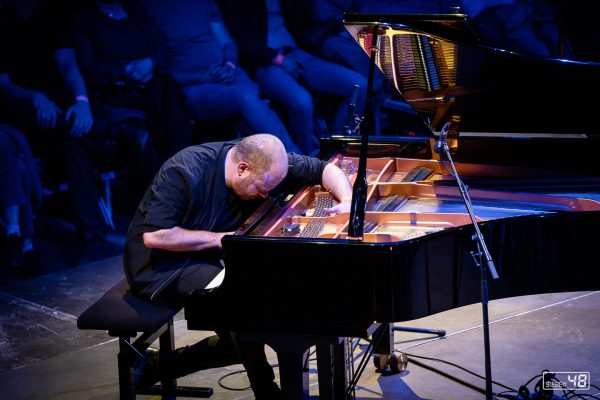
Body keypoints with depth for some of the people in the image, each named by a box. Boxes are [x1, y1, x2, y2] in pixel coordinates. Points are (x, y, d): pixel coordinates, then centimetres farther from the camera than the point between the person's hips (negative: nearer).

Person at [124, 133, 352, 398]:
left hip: (203, 259, 8)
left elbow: (325, 169, 3)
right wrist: (219, 238, -25)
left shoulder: (264, 162, -6)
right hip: (158, 267, -8)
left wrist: (347, 201, -16)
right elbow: (154, 236, -30)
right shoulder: (185, 173, -26)